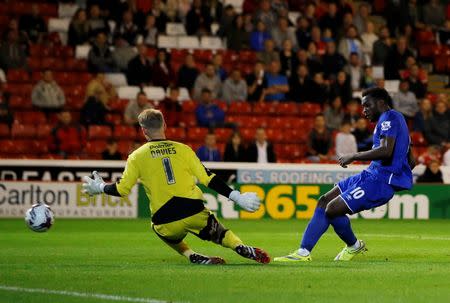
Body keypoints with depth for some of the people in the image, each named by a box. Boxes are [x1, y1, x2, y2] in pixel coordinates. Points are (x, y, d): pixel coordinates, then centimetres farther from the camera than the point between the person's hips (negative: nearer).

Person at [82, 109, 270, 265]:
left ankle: (193, 257, 6)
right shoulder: (182, 149, 5)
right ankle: (241, 248, -8)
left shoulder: (136, 157, 4)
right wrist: (237, 197, 6)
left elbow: (122, 189, 4)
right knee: (219, 233, 24)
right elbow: (208, 178, 1)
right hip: (195, 213, 1)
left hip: (167, 221, 0)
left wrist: (100, 188, 24)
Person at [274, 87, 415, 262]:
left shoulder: (390, 117, -8)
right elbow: (411, 162, 28)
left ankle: (354, 245, 10)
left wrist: (354, 156, -17)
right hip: (371, 175, 11)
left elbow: (386, 150, -25)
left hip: (381, 180, -11)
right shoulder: (396, 120, 23)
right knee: (324, 201, 6)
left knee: (333, 209, -16)